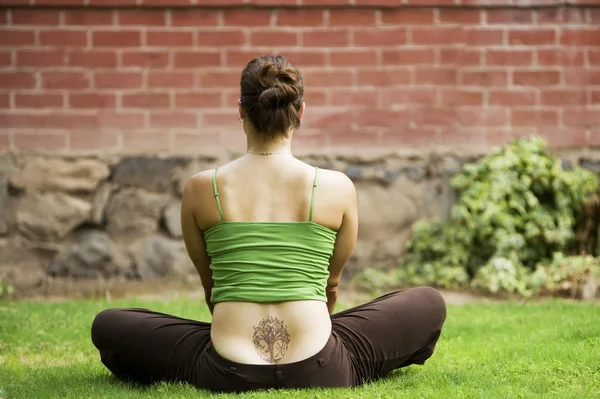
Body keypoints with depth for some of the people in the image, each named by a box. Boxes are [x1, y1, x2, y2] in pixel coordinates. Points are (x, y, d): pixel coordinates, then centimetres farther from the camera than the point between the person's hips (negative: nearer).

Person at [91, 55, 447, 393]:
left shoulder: (200, 189, 1)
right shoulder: (337, 188, 0)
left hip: (228, 373, 0)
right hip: (320, 373, 0)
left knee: (107, 325, 22)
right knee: (429, 303, 22)